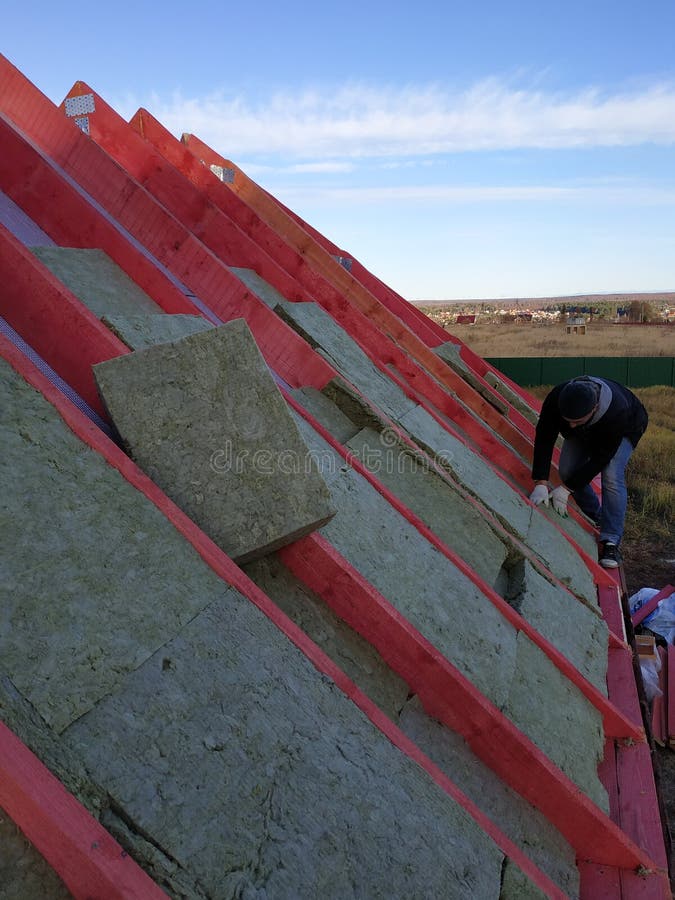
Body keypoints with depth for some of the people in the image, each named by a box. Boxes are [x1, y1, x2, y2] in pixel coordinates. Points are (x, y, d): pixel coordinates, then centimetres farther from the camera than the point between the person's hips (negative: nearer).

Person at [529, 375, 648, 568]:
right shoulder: (556, 399, -39)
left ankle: (610, 542, -19)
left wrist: (566, 488, -33)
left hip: (624, 429, -4)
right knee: (567, 470, -10)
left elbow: (600, 458, -35)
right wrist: (540, 483, -37)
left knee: (612, 476, -24)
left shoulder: (617, 411, -46)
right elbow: (544, 440, -30)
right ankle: (596, 518, 14)